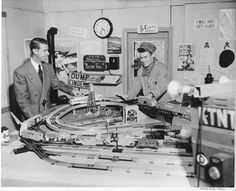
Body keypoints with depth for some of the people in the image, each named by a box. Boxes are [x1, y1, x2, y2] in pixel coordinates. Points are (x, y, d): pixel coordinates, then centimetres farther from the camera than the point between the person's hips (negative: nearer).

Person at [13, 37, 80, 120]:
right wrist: (34, 119, -18)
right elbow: (22, 100, -11)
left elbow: (57, 83, 13)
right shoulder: (20, 72, -11)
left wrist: (71, 90, -5)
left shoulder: (48, 67, 5)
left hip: (48, 113, 4)